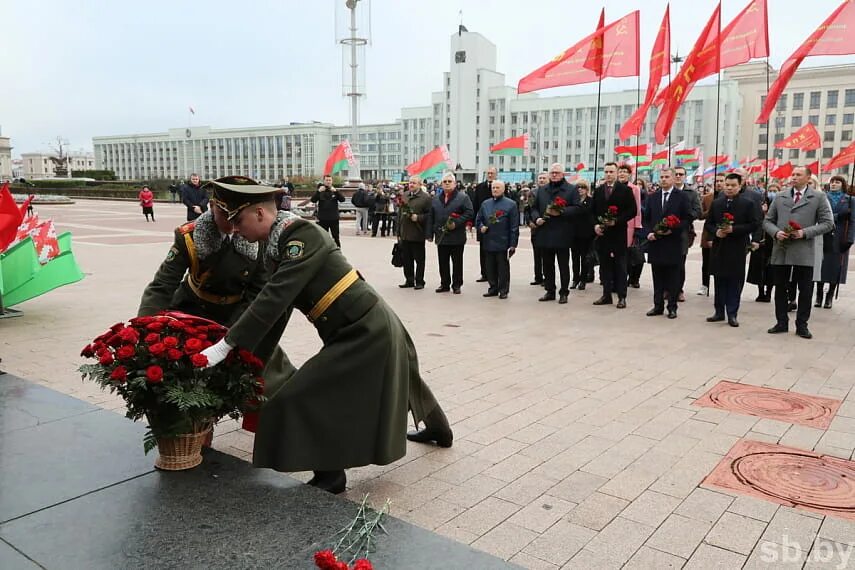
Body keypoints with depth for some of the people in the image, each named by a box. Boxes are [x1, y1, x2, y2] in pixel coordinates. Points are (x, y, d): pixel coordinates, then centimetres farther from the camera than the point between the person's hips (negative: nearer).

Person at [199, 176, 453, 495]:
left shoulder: (302, 233, -20)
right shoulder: (277, 244, 8)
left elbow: (274, 299, -29)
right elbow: (276, 311, 10)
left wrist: (226, 345, -26)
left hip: (365, 331, -10)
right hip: (371, 325, 10)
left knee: (304, 397, -8)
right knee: (398, 378, 30)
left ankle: (330, 474, 10)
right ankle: (439, 430, 54)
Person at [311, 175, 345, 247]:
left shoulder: (335, 190, 5)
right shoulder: (320, 191, 4)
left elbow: (342, 199, -9)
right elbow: (313, 200, -9)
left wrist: (336, 191, -23)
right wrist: (318, 191, -23)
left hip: (334, 218, 0)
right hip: (322, 219, 0)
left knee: (336, 237, 4)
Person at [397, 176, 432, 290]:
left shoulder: (425, 198, -7)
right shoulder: (405, 196, 13)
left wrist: (418, 218, -20)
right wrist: (399, 231, 17)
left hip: (417, 235, -6)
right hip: (405, 234, 6)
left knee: (419, 260, 4)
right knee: (406, 259, 12)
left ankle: (419, 281, 13)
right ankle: (409, 280, 22)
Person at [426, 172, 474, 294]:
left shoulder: (463, 197, -1)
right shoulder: (436, 199, 14)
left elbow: (469, 213, -9)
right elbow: (430, 217, 13)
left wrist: (456, 223, -18)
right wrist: (429, 234, 6)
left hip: (457, 237, -4)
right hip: (441, 237, 4)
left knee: (457, 263, 4)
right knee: (443, 263, 9)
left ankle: (456, 285, 13)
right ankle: (444, 284, 19)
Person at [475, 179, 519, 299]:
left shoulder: (510, 204, -3)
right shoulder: (485, 204, 11)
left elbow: (514, 226, -6)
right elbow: (478, 219, 19)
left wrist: (513, 243, -10)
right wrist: (480, 227, -4)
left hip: (503, 243, -4)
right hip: (488, 242, 4)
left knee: (503, 268, 3)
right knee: (490, 268, 10)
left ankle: (503, 290, 12)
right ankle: (493, 288, 22)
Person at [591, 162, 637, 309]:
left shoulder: (625, 190, -2)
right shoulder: (598, 190, 11)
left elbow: (633, 210, -5)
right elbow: (593, 211, 14)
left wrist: (616, 221, -15)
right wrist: (595, 225, -2)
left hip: (619, 233, -4)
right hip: (602, 233, 4)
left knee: (620, 266, 1)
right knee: (604, 265, 7)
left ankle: (622, 297, 5)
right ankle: (606, 295, 14)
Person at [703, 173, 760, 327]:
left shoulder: (748, 204, -1)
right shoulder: (716, 204, 10)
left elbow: (754, 225, -7)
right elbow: (708, 224, 12)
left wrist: (733, 229, -16)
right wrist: (716, 232, -9)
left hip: (737, 249, -3)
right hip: (718, 248, 3)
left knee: (735, 283, 1)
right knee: (719, 282, 9)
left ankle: (732, 314, 8)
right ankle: (719, 312, 18)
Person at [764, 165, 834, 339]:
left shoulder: (819, 197, 2)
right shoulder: (779, 197, 11)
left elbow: (828, 223, -3)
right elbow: (767, 221, 11)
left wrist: (805, 232, -15)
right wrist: (776, 232, -9)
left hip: (805, 251, -3)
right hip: (781, 249, 3)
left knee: (805, 290, 4)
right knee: (780, 288, 9)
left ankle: (802, 325, 16)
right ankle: (782, 323, 20)